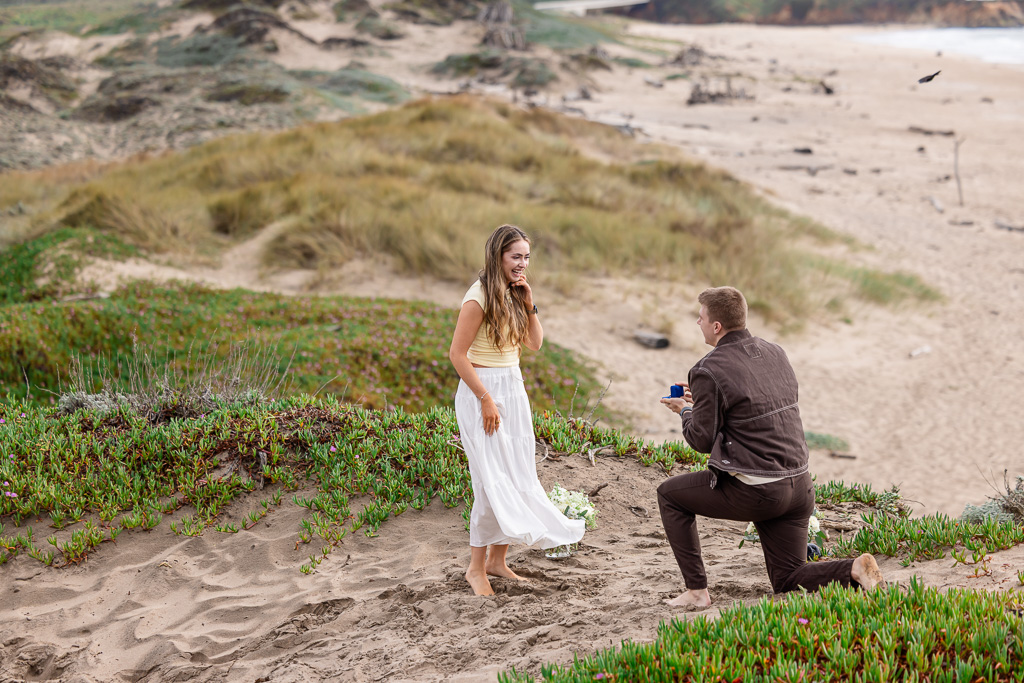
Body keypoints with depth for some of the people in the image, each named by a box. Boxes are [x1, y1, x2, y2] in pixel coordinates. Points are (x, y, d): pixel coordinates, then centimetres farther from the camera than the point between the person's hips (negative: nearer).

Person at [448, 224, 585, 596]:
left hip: (514, 389, 8)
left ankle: (497, 558, 20)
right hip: (482, 390, -8)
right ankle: (476, 567, 4)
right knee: (493, 480, -8)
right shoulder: (479, 297, -15)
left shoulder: (513, 295, 9)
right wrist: (486, 399, -17)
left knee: (519, 477, 8)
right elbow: (457, 353, -16)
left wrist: (528, 304, -2)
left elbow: (535, 343, 11)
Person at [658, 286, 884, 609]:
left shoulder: (709, 372, -13)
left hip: (755, 491, -7)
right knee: (788, 579, 20)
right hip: (799, 485, 7)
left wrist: (686, 410, 12)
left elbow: (702, 440, -7)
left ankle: (697, 591, 12)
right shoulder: (775, 353, 10)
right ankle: (854, 570, -5)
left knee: (669, 494, 15)